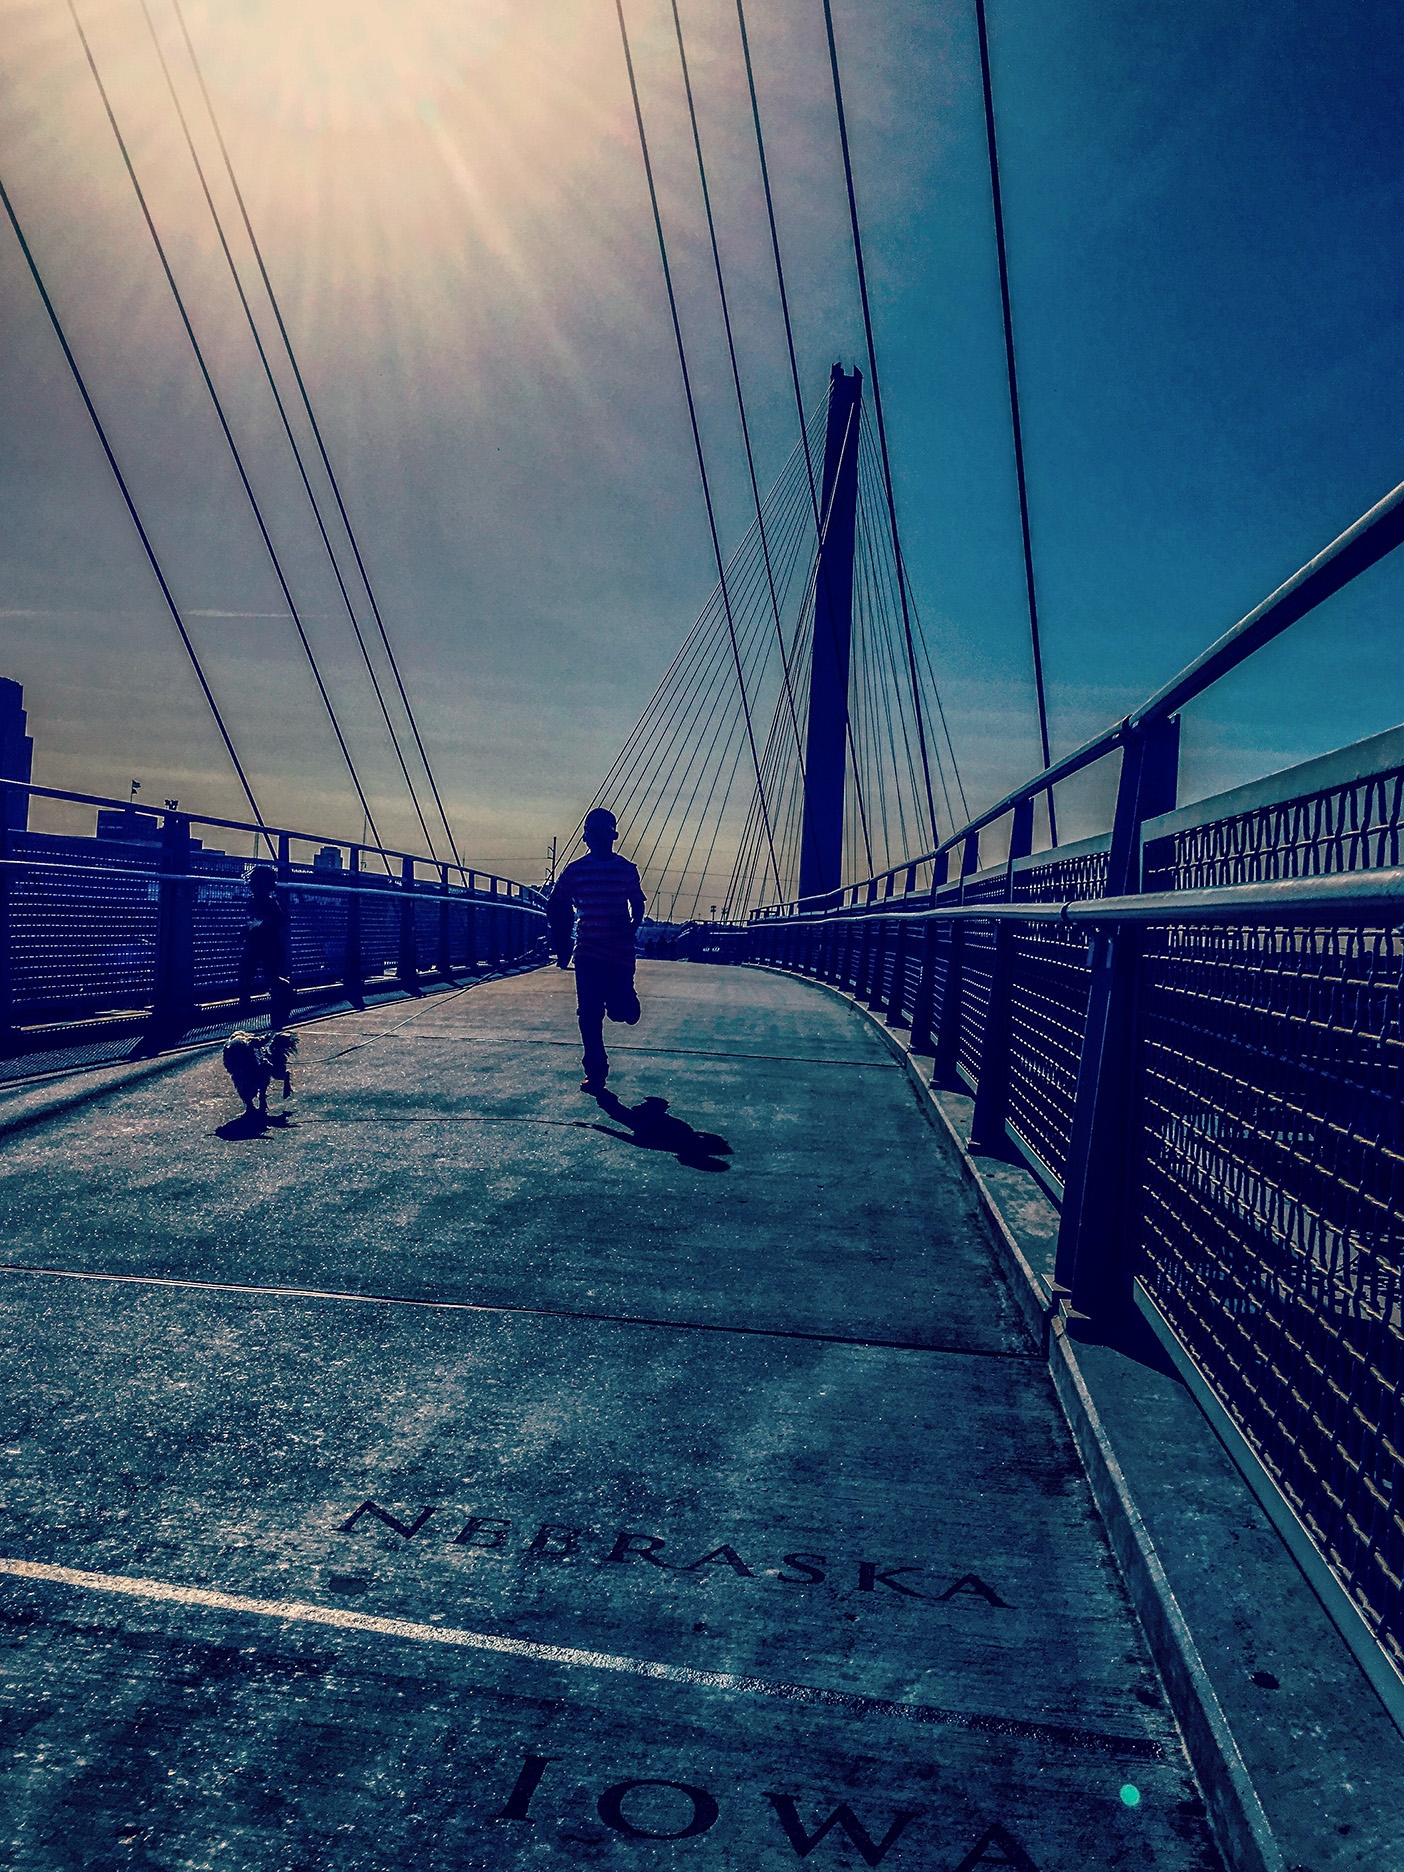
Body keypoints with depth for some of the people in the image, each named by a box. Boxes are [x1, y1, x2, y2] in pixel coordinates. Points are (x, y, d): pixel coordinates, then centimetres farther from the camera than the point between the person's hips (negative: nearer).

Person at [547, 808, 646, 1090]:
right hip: (587, 953, 0)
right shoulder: (575, 871, 2)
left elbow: (637, 905, 11)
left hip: (620, 952, 0)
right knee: (589, 1014, -4)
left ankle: (623, 1003, 36)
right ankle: (595, 1072, 9)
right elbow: (555, 909, 10)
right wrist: (561, 947, 6)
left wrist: (630, 928, -9)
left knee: (623, 1012, -3)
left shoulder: (626, 870, 3)